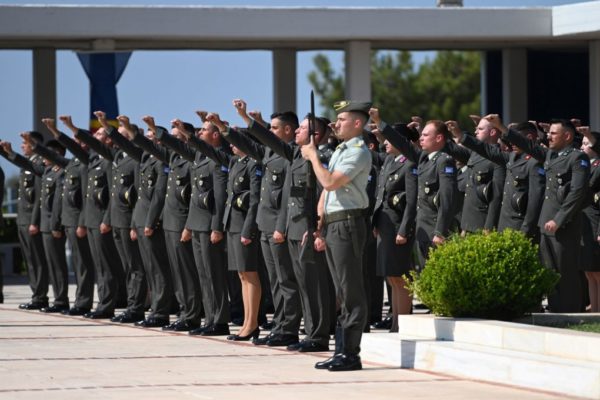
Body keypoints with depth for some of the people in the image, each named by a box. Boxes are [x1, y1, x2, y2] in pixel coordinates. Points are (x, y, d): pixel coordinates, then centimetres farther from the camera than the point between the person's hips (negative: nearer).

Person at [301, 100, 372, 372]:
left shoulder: (358, 153, -11)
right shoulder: (340, 151, 19)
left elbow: (330, 182, -20)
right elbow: (326, 188, 22)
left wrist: (313, 156, -8)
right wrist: (319, 220, 9)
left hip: (347, 224, -10)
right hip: (331, 225, 10)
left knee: (351, 291, -7)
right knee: (342, 292, 11)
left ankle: (350, 354, -7)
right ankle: (342, 350, 15)